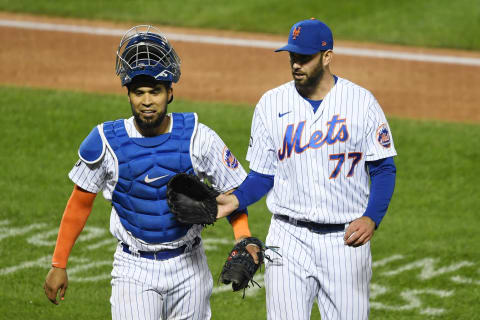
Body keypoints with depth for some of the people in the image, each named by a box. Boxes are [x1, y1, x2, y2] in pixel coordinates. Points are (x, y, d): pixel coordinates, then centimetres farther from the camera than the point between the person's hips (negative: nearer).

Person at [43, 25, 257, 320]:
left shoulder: (198, 137, -8)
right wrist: (59, 265, 2)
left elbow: (234, 192, -2)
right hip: (134, 270, -2)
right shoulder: (106, 142, -9)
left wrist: (244, 240, -21)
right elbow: (80, 203, 1)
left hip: (189, 267, 2)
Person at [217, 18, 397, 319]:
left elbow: (384, 169, 1)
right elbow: (263, 174, 7)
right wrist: (236, 199, -13)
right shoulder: (272, 104, 3)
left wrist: (371, 218, -14)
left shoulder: (362, 101, -1)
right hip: (289, 238, 1)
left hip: (346, 240, -1)